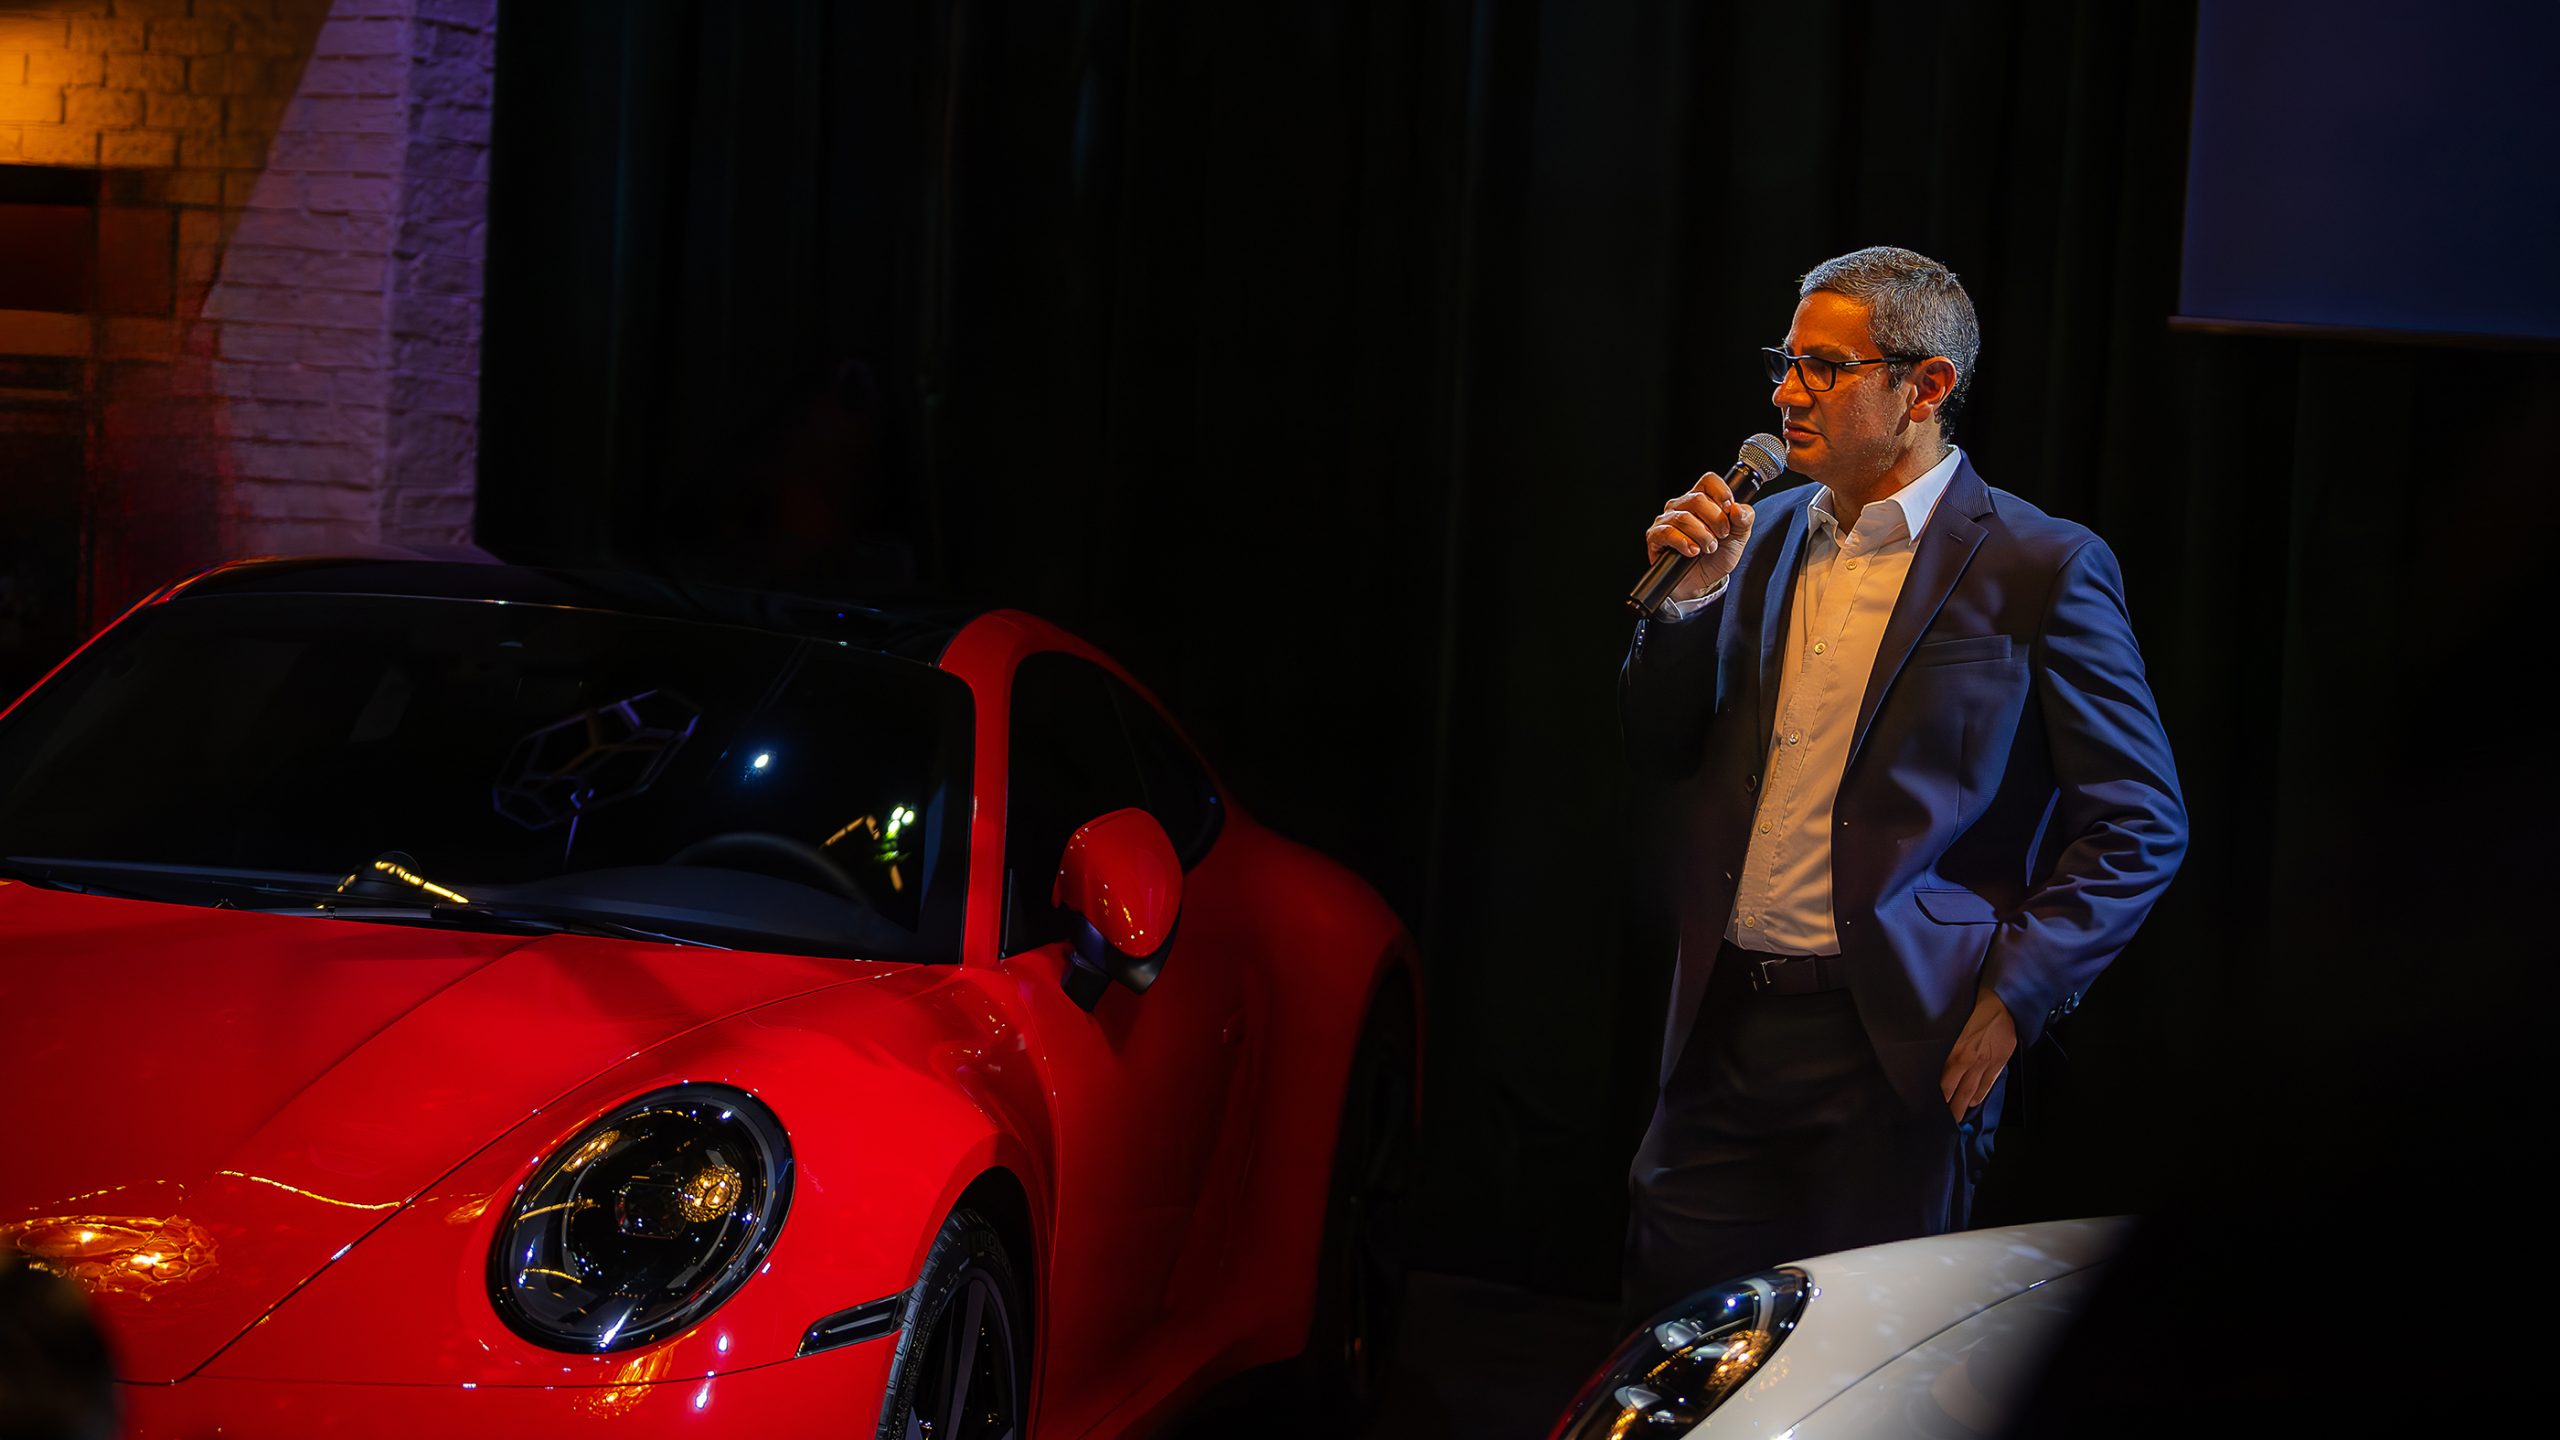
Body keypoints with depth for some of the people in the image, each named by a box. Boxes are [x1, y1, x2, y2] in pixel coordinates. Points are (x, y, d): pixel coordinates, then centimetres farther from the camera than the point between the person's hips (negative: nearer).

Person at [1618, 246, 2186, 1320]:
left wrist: (2015, 998, -13)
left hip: (1899, 1049, -5)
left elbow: (2139, 826, -6)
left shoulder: (2040, 571, -6)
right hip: (1725, 1028, 5)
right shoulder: (1765, 537, 11)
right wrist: (1689, 597, -1)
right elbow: (1663, 764, 15)